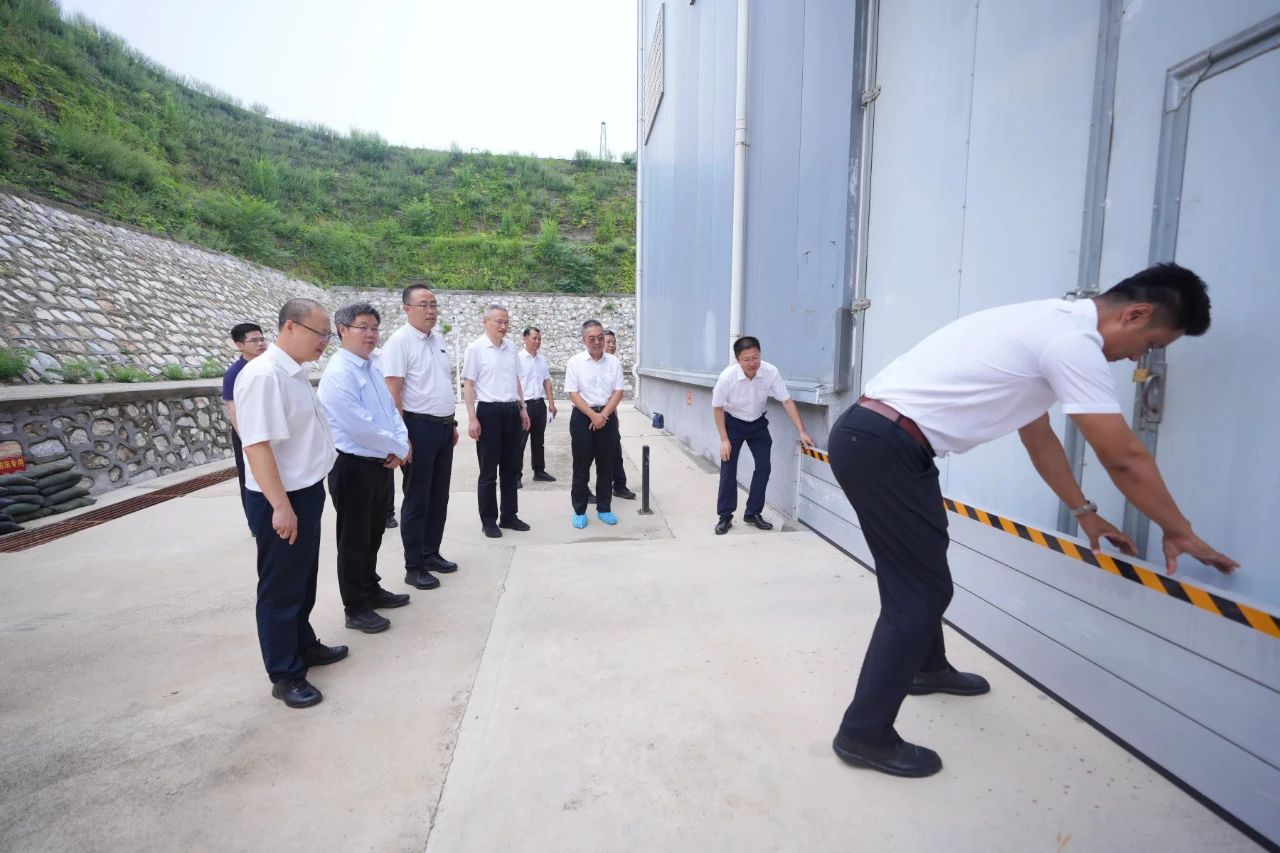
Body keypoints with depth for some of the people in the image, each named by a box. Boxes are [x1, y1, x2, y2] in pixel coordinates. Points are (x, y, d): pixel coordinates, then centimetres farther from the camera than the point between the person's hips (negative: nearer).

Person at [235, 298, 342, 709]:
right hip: (282, 499, -9)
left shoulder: (296, 372, 7)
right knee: (281, 587, 6)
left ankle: (303, 645, 41)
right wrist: (281, 505, -25)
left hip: (307, 491, 9)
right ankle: (285, 674, 22)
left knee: (304, 578, 22)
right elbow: (256, 444, -26)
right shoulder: (263, 375, -21)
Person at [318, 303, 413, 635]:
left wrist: (401, 445, -6)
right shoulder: (339, 372, -18)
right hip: (353, 467, -8)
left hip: (380, 465, 8)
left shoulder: (372, 368, 10)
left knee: (374, 534, 21)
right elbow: (359, 426, -24)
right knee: (354, 539, 6)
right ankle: (355, 609, 21)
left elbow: (391, 409, 12)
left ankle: (371, 589, 39)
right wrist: (397, 448, -12)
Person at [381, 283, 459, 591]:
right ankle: (414, 567, 15)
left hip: (443, 426, 8)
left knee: (439, 497, 15)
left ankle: (431, 553, 30)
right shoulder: (399, 341, -13)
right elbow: (392, 393, -17)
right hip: (419, 427, -7)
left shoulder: (439, 339, 11)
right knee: (417, 499, 3)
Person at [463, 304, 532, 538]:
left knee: (512, 467, 12)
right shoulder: (476, 348, -7)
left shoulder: (511, 347, 10)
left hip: (512, 410, 6)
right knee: (488, 470, 4)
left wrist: (522, 408, 16)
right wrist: (472, 418, -14)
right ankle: (488, 520, 16)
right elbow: (468, 384, -9)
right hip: (489, 411, -6)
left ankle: (509, 515, 25)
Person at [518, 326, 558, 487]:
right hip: (524, 405, -6)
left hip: (540, 404, 6)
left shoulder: (542, 359, 10)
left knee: (538, 441, 15)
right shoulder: (518, 358, -10)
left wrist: (551, 403, 9)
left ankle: (539, 471, 27)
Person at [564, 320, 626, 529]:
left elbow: (618, 392, 0)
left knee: (606, 465, 8)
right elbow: (573, 394, -8)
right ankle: (579, 511, 13)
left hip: (608, 416, 2)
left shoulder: (614, 362, 3)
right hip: (583, 417, -2)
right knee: (581, 465, 3)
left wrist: (603, 415, -11)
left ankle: (604, 508, 21)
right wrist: (593, 415, -16)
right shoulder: (575, 362, -3)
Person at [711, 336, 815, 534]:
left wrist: (802, 431, -19)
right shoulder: (727, 377, -30)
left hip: (758, 424, 3)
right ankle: (725, 516, 9)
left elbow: (787, 401, -16)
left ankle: (753, 513, 15)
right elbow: (718, 407, -15)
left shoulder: (771, 372, -26)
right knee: (728, 470, -4)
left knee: (764, 467, -1)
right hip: (733, 424, -2)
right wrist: (724, 439, -16)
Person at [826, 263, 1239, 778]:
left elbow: (1038, 435, 27)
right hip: (881, 446, -10)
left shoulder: (1052, 326, 19)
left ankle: (927, 668, 49)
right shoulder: (1074, 342, -12)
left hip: (872, 436, 10)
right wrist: (1179, 533, 10)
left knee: (922, 571, 27)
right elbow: (1125, 458, -6)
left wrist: (1084, 512, 32)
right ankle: (864, 734, 9)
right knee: (922, 591, -3)